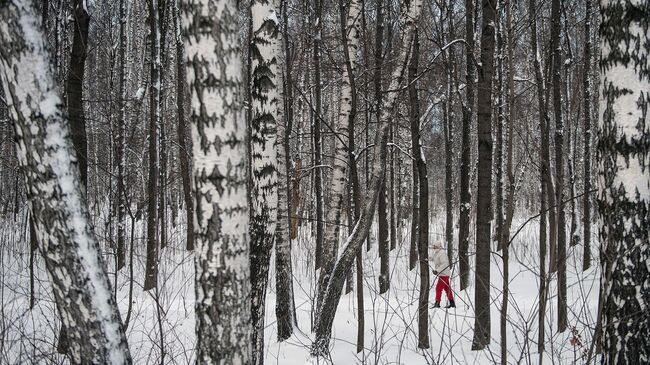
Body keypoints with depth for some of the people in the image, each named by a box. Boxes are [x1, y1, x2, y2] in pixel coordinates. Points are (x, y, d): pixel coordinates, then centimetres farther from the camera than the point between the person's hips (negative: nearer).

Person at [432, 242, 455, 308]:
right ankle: (452, 303, 19)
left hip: (444, 274, -10)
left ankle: (437, 303, -10)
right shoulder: (436, 253, 15)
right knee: (447, 288, 13)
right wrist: (435, 270, 5)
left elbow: (444, 264, -23)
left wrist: (437, 271, -27)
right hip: (441, 274, 10)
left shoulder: (442, 253, -16)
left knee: (438, 288, -11)